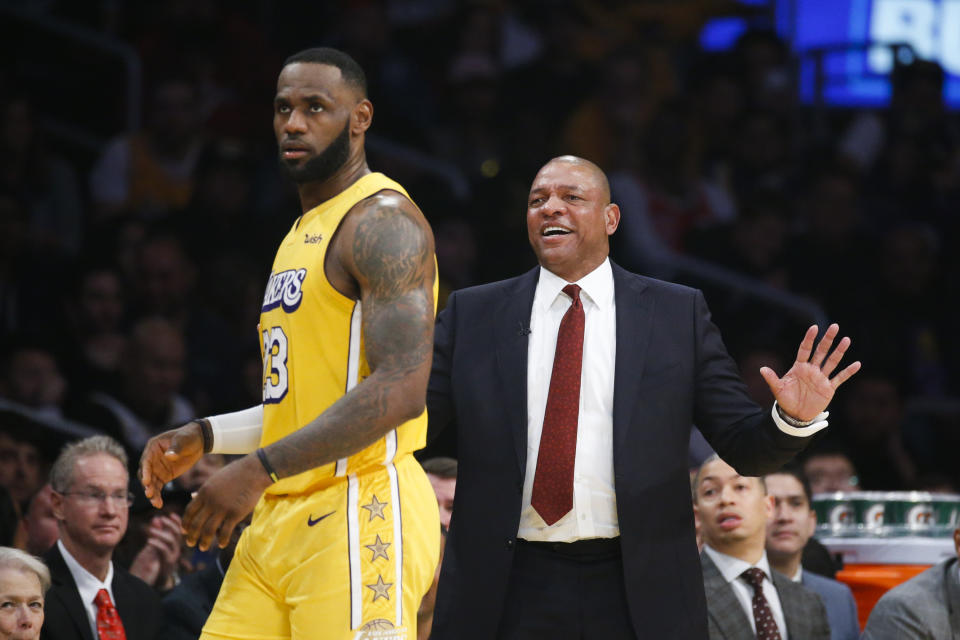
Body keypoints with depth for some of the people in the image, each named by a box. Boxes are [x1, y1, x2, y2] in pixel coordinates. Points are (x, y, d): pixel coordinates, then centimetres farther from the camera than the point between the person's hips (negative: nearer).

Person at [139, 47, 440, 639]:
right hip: (280, 519, 9)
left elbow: (401, 390, -21)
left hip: (359, 509, -9)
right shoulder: (304, 234, 22)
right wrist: (204, 438, 15)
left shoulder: (382, 221, -9)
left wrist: (261, 468, -23)